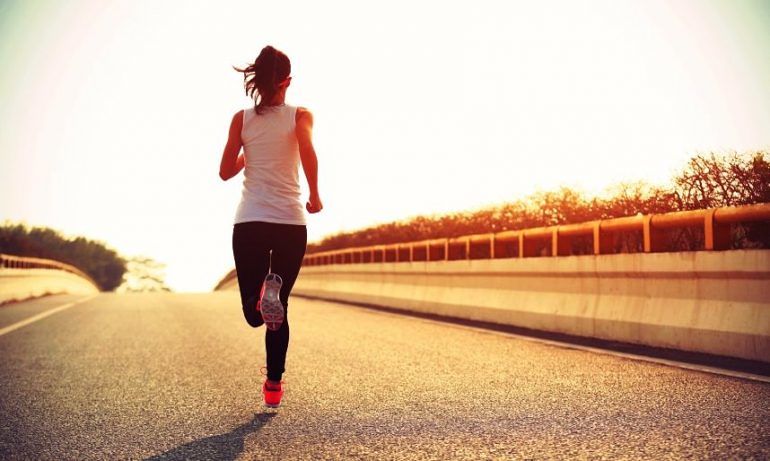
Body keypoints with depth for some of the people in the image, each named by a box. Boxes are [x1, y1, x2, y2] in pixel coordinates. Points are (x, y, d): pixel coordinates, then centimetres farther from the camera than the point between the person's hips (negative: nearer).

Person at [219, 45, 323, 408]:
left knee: (255, 313, 2)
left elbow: (226, 171, 7)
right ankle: (274, 385, 10)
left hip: (249, 222, 1)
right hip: (290, 222, 0)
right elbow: (307, 152, -18)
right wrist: (314, 195, -5)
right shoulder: (300, 115, 3)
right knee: (278, 308, 14)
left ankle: (265, 290, -34)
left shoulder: (242, 118, 8)